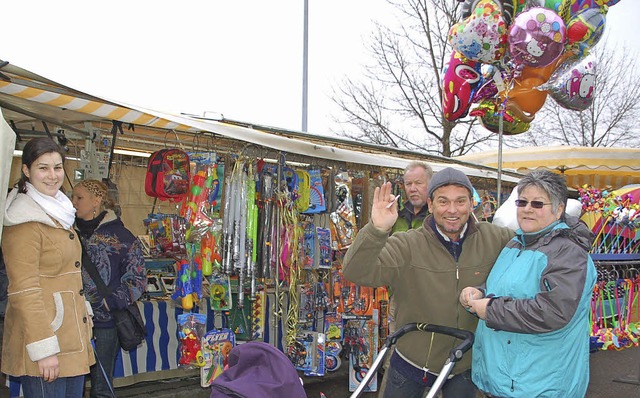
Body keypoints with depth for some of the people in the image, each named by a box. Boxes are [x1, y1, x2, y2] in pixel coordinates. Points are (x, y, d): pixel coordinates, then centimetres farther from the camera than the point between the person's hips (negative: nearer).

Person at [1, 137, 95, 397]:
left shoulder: (57, 213, 15)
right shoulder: (24, 221, -13)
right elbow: (24, 290, -18)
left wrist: (86, 320, 17)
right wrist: (44, 349, -20)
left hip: (72, 339, 9)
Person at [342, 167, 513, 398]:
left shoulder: (494, 240, -7)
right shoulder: (407, 246, -16)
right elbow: (357, 273, -25)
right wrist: (376, 229, -41)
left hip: (465, 366, 2)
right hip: (411, 362, -1)